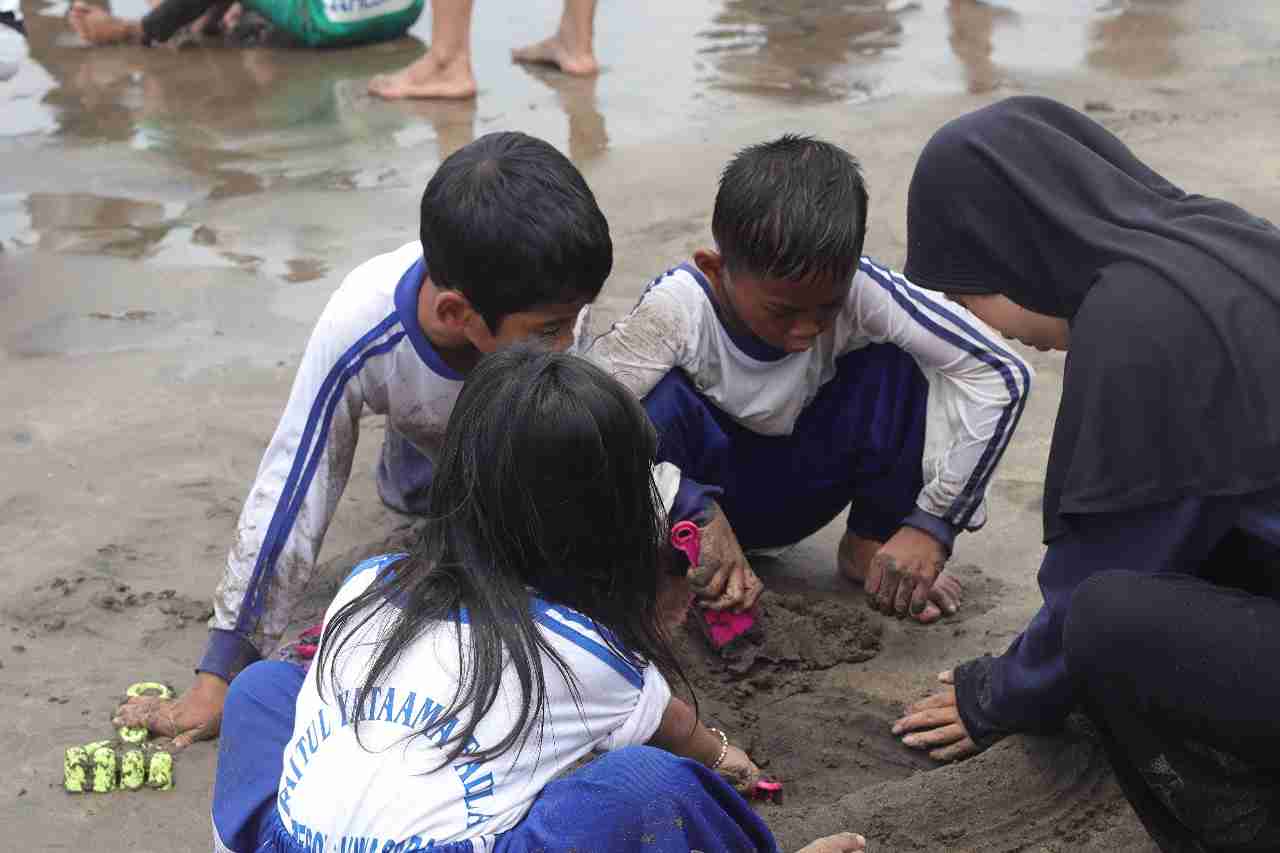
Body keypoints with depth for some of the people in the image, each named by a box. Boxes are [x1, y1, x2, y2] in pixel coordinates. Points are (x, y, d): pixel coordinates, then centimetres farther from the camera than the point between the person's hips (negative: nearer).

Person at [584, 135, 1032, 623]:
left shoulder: (860, 289, -27)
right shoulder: (680, 308, -32)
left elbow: (1002, 374, -25)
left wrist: (932, 524, -29)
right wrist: (696, 515, -43)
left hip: (795, 490, 3)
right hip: (697, 488, -2)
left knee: (896, 361, -24)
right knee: (660, 399, -35)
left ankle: (869, 545, -1)